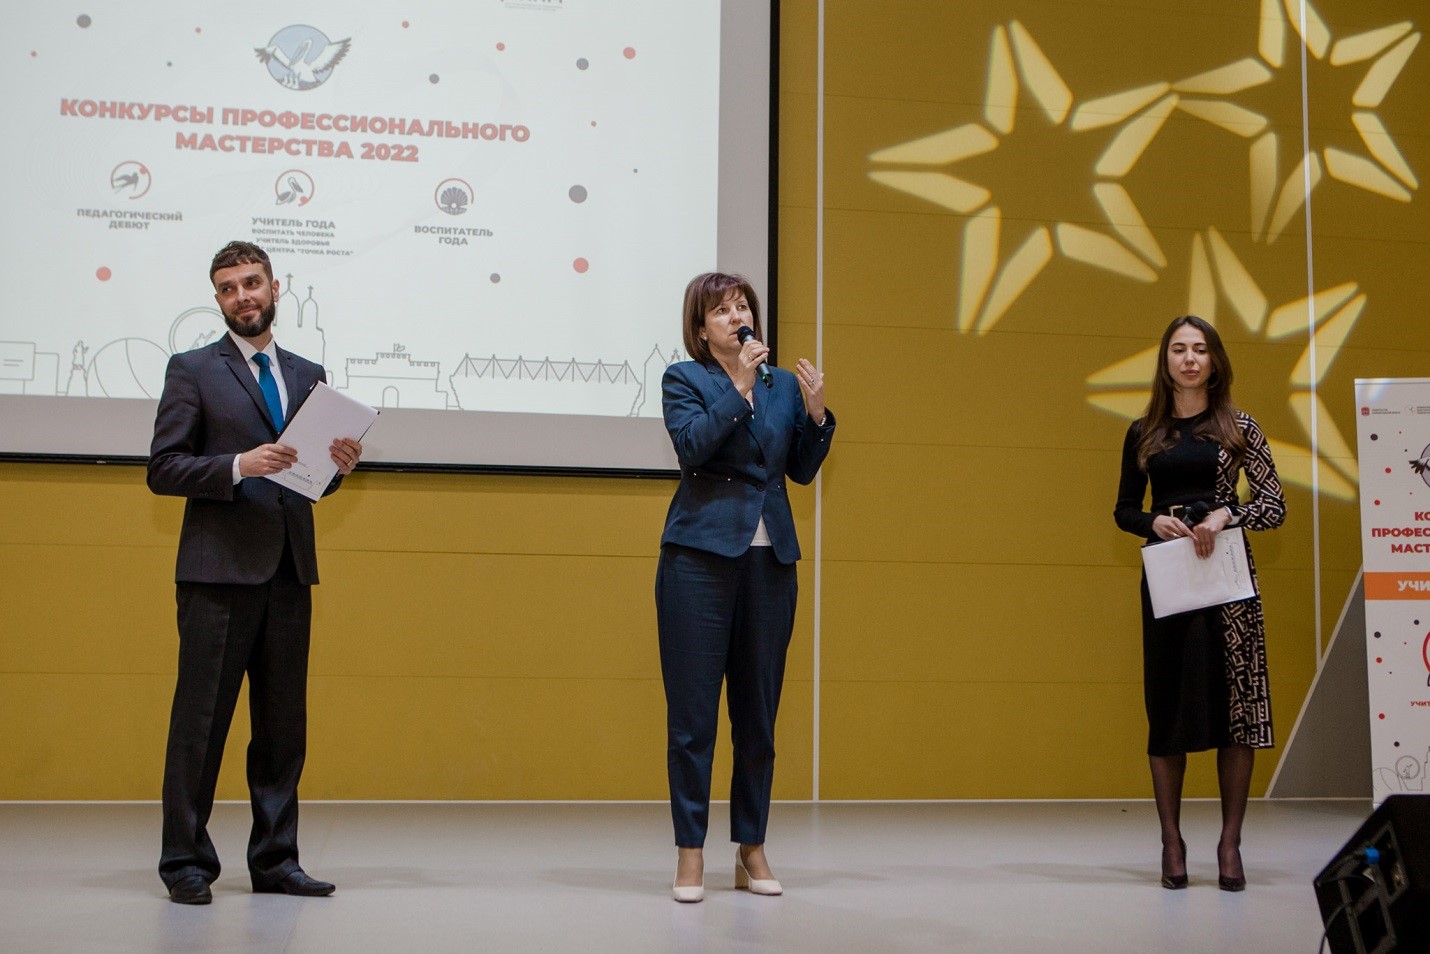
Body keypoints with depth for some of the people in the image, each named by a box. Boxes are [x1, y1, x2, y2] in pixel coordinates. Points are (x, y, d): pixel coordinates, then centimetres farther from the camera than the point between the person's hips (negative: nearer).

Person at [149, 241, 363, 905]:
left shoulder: (308, 376, 18)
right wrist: (239, 465, -17)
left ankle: (275, 860, 14)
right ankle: (186, 862, 5)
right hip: (218, 571, -5)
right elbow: (163, 468, -4)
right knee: (200, 719, -3)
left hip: (289, 571, 5)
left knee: (284, 723, 7)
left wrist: (339, 465, -2)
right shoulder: (192, 370, 4)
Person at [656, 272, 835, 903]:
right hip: (701, 556, -4)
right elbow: (692, 446, -14)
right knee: (693, 713, -2)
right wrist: (738, 388, -16)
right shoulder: (684, 379, 2)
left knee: (759, 713, 8)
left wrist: (816, 413, -3)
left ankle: (751, 851, 17)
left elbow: (803, 470, 12)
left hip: (770, 560, 4)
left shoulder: (784, 385, 13)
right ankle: (690, 855, 6)